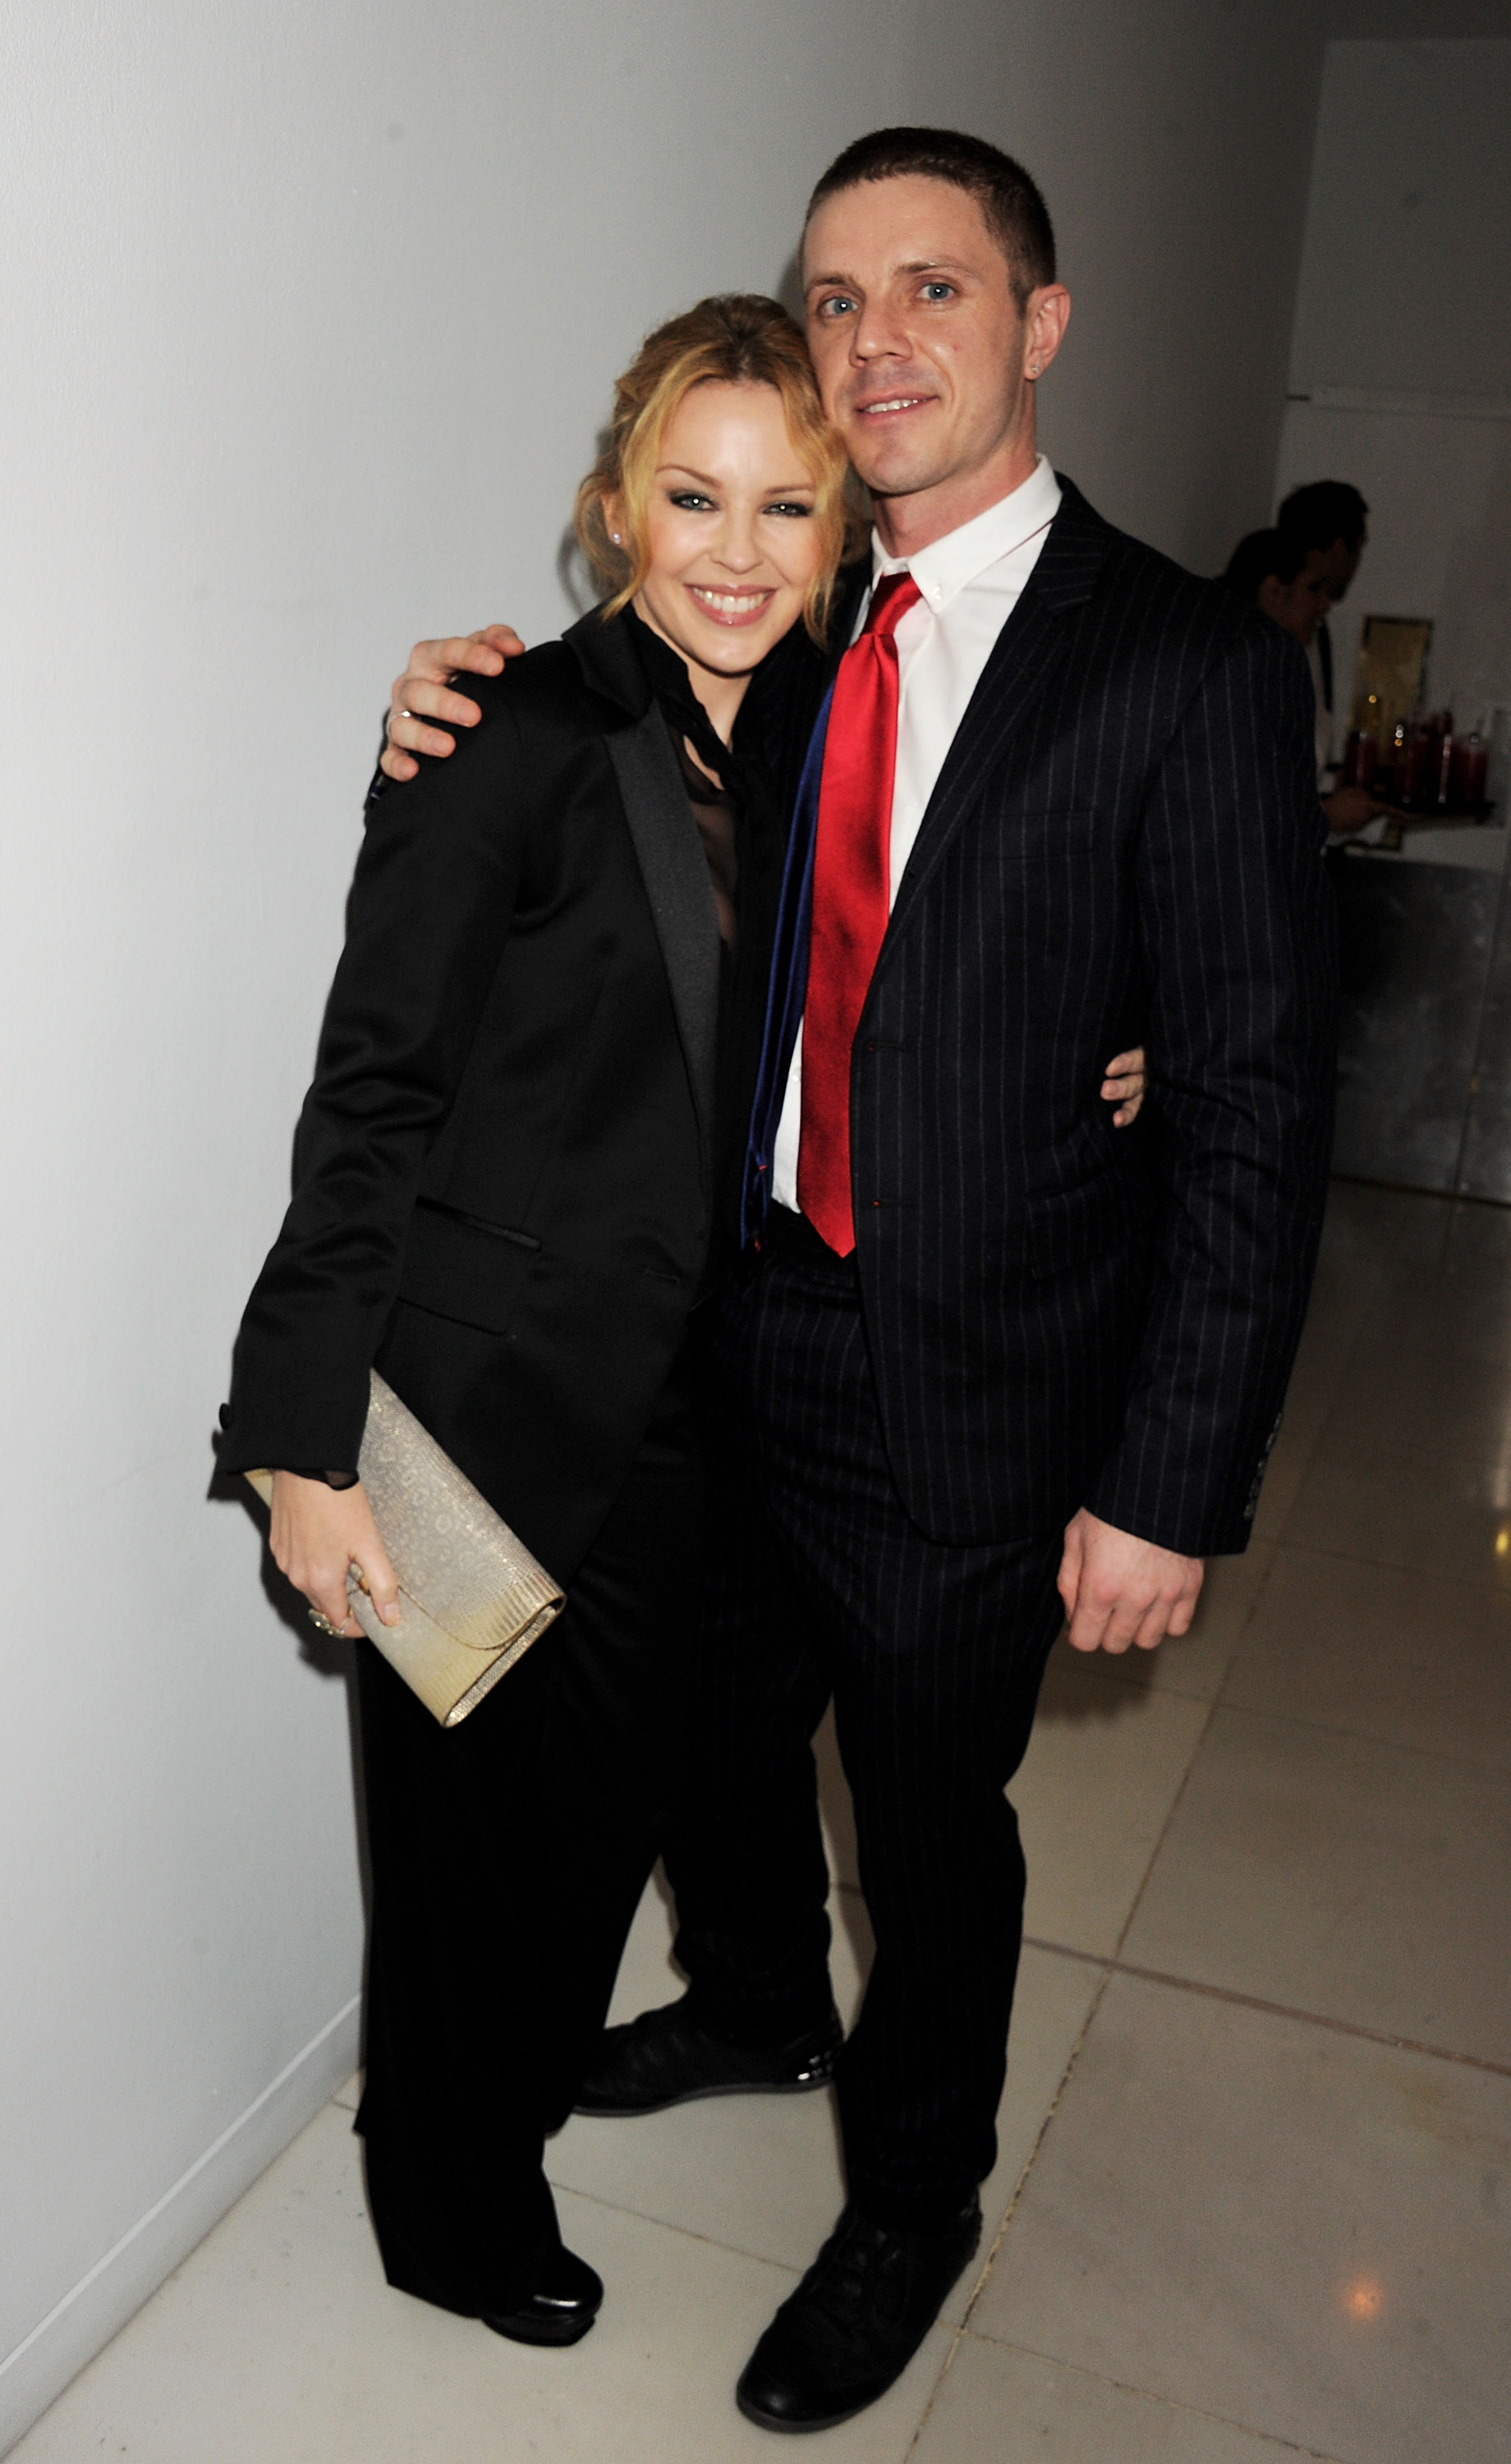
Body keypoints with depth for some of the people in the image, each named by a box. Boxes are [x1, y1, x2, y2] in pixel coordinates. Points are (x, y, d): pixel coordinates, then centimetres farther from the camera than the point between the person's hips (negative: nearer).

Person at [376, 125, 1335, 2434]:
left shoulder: (1189, 668, -14)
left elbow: (1256, 1106, -14)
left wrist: (1167, 1488, -15)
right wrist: (479, 734, -6)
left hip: (974, 1395, -5)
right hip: (738, 1343, 5)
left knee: (932, 1822, 15)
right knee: (719, 1730, 24)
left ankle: (913, 2201, 44)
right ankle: (758, 2005, 57)